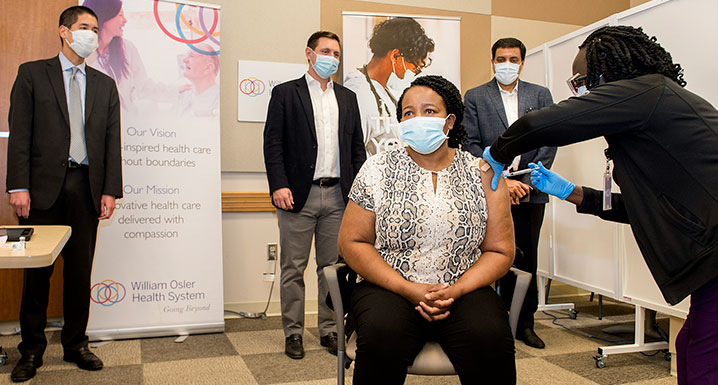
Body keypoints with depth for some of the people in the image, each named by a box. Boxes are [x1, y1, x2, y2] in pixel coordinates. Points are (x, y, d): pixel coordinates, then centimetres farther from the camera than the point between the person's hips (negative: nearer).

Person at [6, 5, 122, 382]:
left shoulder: (104, 85, 14)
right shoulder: (32, 73, 6)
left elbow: (112, 141, 9)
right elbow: (19, 134, -2)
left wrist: (110, 190, 0)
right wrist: (18, 186, -10)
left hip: (86, 187, 2)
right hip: (44, 186, -2)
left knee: (80, 270, 7)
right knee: (37, 271, 5)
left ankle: (76, 344, 20)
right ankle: (31, 349, 18)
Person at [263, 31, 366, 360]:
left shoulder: (347, 98, 16)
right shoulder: (285, 93, 3)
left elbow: (357, 147, 15)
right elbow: (273, 144, -3)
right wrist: (279, 185, -14)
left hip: (338, 197, 4)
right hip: (299, 195, -3)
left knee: (333, 267, 10)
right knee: (293, 269, 4)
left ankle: (329, 330, 22)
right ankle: (293, 333, 17)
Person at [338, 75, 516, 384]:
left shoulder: (482, 173, 6)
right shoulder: (378, 169, 4)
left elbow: (500, 251, 6)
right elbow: (351, 243, 1)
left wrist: (454, 291, -11)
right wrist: (408, 289, -10)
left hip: (464, 291, 1)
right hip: (390, 287, 0)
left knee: (491, 340, -29)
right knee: (382, 338, -32)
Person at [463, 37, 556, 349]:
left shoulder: (540, 95, 11)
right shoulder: (474, 97, 6)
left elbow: (549, 143, 4)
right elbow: (471, 145, -2)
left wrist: (527, 182, -7)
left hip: (530, 192, 2)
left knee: (526, 258, 7)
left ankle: (525, 323, 20)